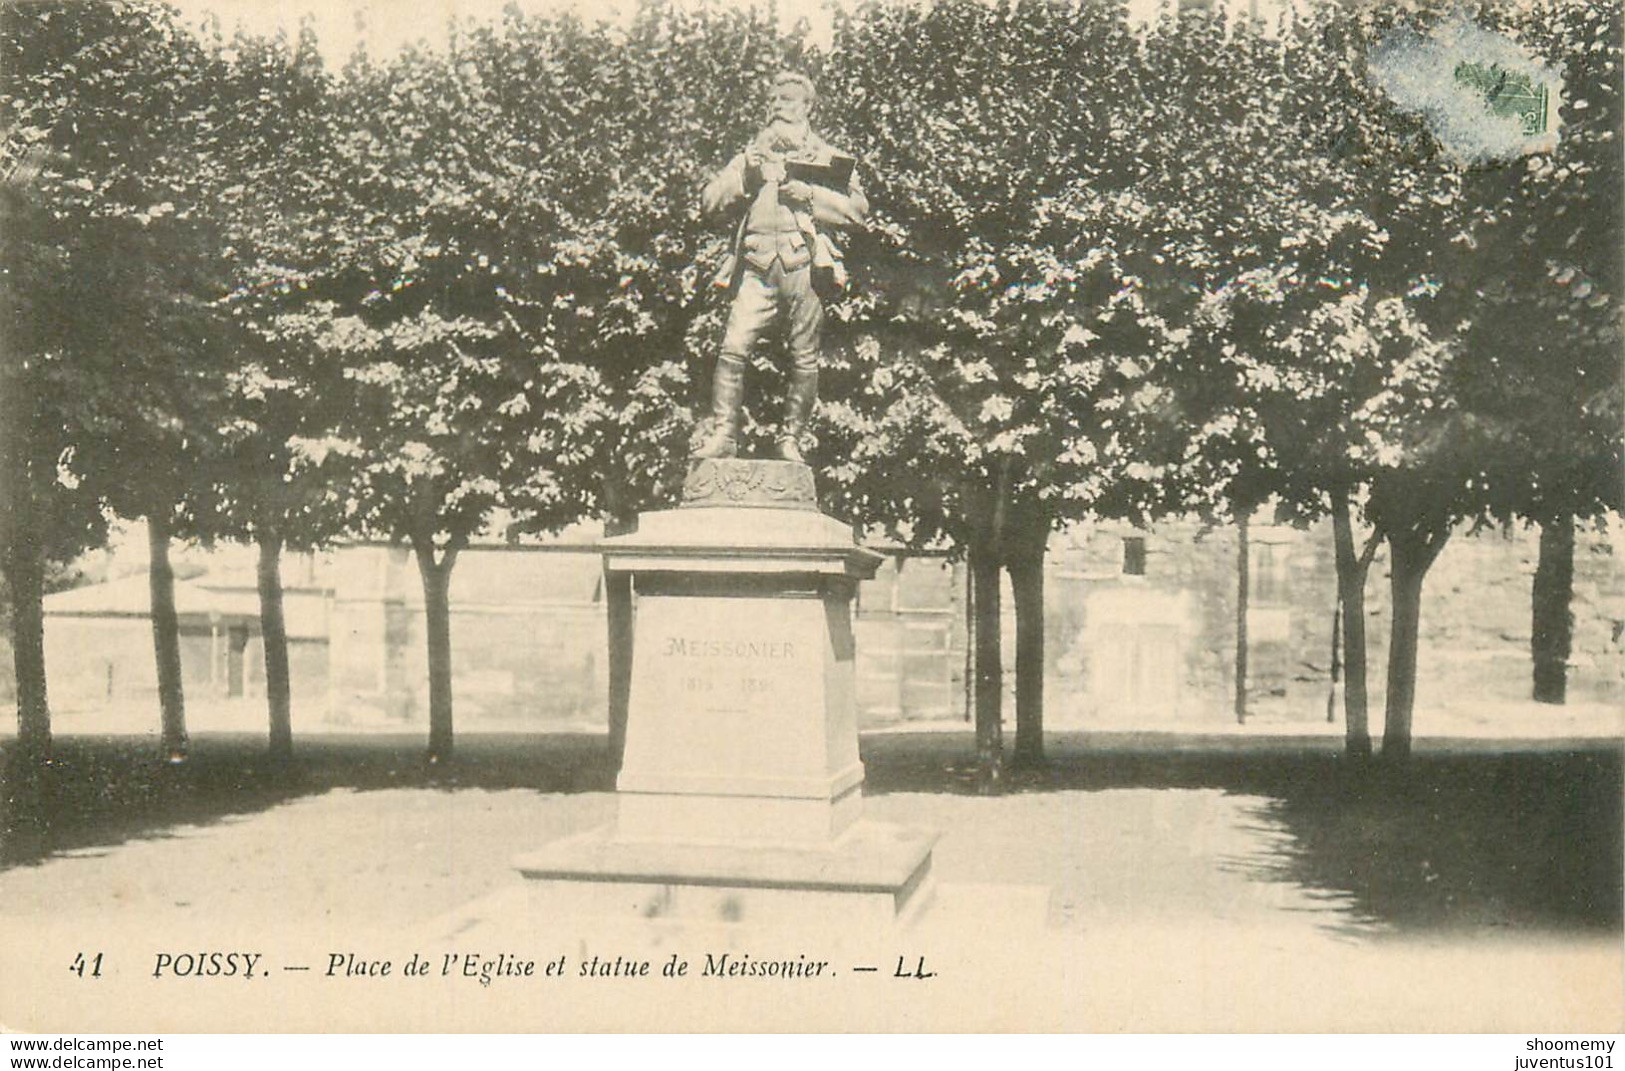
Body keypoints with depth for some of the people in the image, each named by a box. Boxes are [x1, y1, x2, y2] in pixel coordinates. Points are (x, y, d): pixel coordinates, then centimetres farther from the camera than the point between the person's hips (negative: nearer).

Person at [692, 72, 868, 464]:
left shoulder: (826, 158, 15)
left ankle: (791, 439, 10)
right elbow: (709, 200, 14)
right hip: (757, 268, 1)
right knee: (733, 349, -12)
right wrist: (744, 177, -2)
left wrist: (808, 193, -6)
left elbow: (857, 209, 4)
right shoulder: (750, 154, 22)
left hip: (804, 267, -1)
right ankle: (722, 434, -6)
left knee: (804, 359, 0)